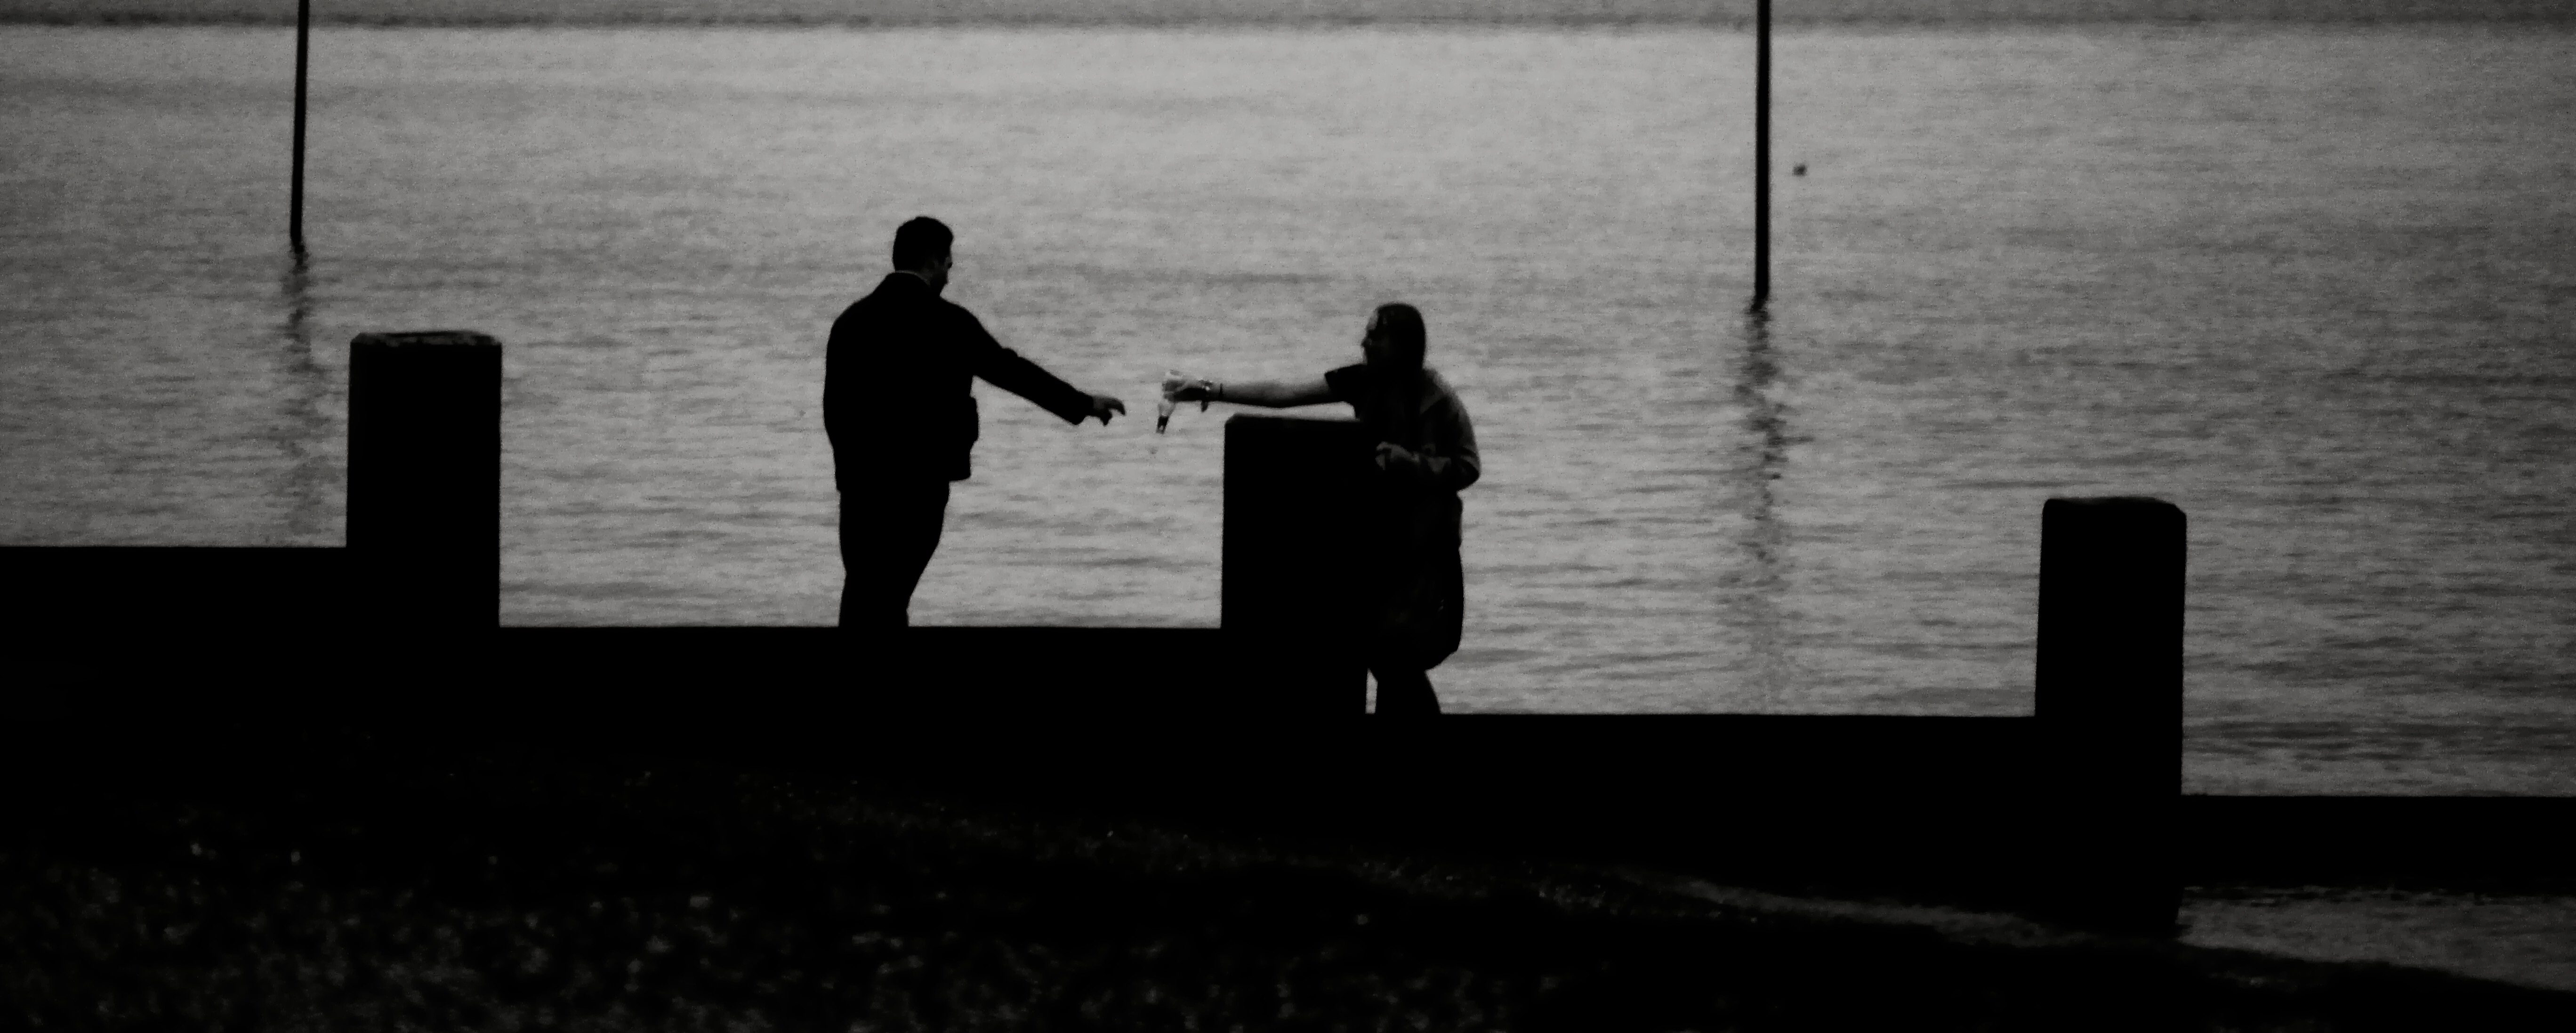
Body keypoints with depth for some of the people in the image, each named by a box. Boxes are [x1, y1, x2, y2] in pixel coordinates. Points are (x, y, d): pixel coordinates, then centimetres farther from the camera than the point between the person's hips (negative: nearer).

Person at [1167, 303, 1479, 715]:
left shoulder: (1435, 398, -15)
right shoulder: (1363, 382, -1)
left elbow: (1468, 467, -11)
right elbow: (1284, 393, -3)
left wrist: (1405, 461, -23)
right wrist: (1212, 392, -9)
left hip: (1421, 541, -6)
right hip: (1377, 534, 6)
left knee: (1397, 653, -10)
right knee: (1376, 649, 6)